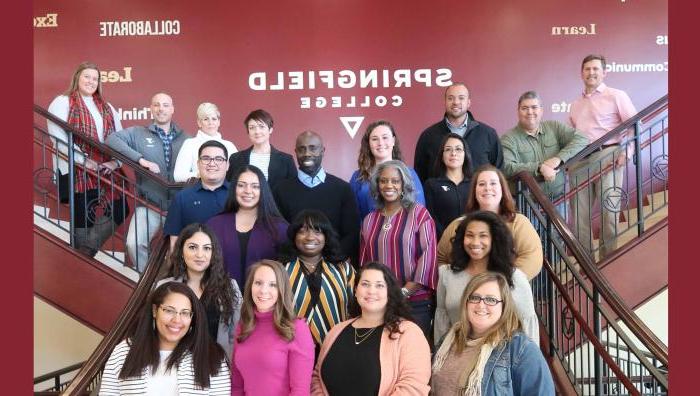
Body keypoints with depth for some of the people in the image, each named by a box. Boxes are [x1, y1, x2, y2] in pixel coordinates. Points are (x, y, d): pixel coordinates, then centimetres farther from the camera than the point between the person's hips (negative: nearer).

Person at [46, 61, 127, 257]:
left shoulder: (106, 107, 18)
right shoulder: (62, 102, 1)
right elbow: (58, 138, -11)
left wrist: (115, 161, -6)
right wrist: (85, 161, -17)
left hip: (105, 172, 5)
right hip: (76, 172, -5)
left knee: (120, 210, 0)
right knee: (83, 217, 2)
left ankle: (88, 249, 16)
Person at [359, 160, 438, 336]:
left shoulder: (419, 213, -2)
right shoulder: (369, 220, 11)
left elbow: (428, 255, -9)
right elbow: (364, 262, 14)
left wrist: (404, 292, -12)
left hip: (416, 302, -3)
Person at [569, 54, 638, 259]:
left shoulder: (616, 96, 4)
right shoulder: (575, 104, 20)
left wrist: (627, 152, -13)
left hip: (607, 157, -5)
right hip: (579, 161, 5)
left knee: (608, 211, -2)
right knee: (580, 214, 4)